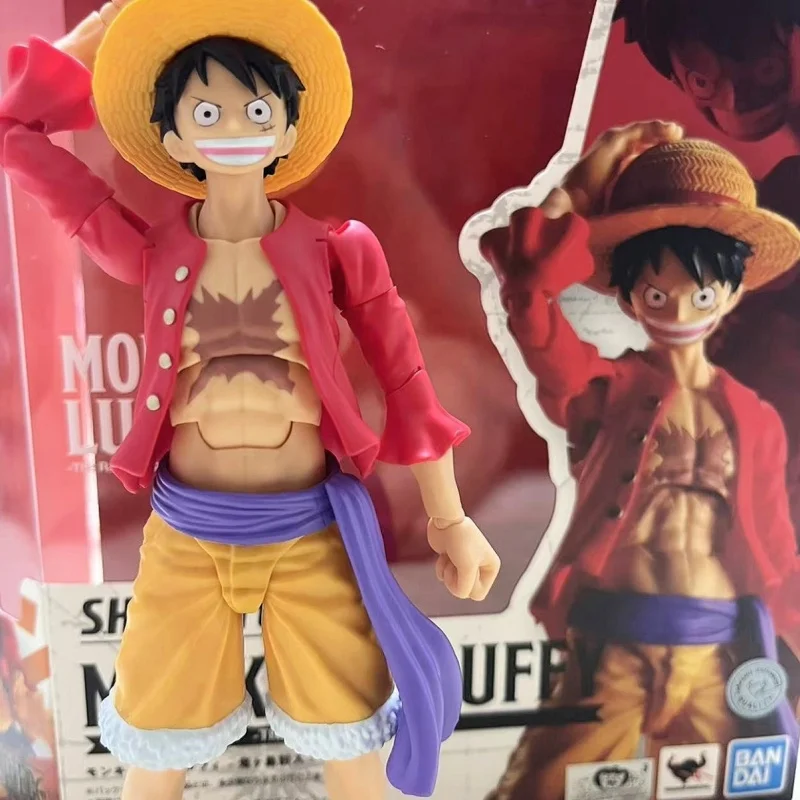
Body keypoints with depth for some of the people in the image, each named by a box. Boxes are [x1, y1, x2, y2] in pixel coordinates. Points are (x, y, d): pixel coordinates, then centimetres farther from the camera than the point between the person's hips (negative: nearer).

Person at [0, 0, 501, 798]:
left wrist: (448, 521, 2)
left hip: (311, 533, 0)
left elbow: (407, 384, -1)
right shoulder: (151, 255, -4)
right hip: (186, 536, 1)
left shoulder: (337, 251, -7)